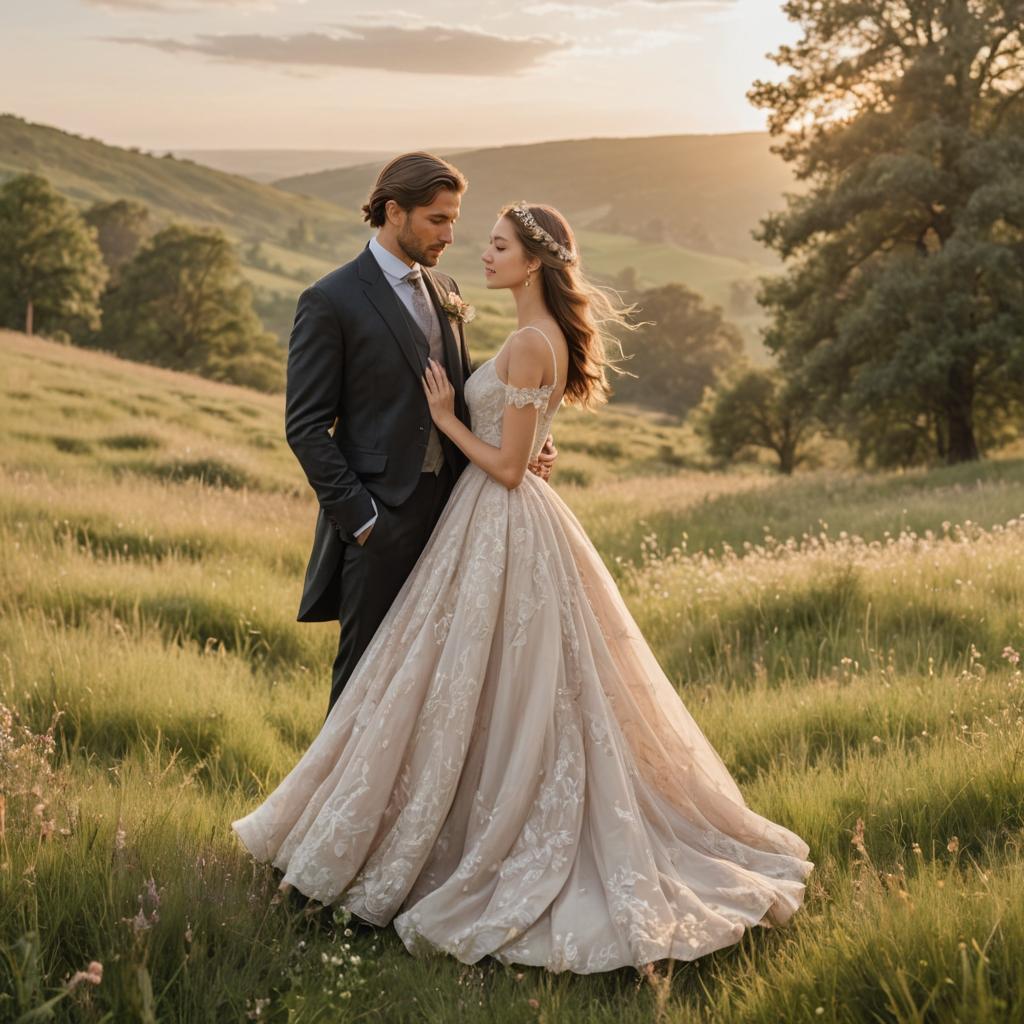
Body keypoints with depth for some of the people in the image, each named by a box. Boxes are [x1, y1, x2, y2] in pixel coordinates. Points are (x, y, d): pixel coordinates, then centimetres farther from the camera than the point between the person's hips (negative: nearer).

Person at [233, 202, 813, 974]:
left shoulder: (529, 344, -18)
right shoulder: (550, 338, 12)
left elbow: (506, 466, -18)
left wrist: (445, 418, -8)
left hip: (501, 531, -10)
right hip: (512, 523, 10)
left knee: (474, 695, 0)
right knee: (529, 699, 16)